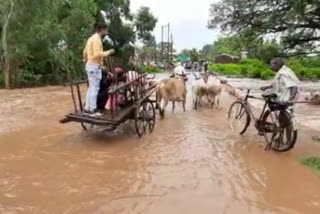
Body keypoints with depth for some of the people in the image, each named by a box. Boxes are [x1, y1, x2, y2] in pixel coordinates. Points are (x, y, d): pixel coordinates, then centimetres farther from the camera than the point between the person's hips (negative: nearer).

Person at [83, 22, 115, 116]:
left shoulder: (92, 38, 16)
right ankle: (93, 110, -3)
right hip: (94, 66, -10)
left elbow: (85, 51, 22)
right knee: (95, 88, -6)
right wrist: (108, 52, -14)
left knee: (91, 88, 13)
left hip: (90, 65, 10)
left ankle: (87, 108, 17)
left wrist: (85, 60, 34)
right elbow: (97, 54, -24)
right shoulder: (97, 39, -14)